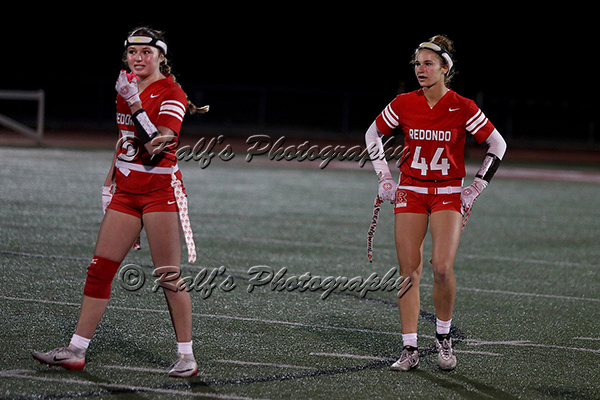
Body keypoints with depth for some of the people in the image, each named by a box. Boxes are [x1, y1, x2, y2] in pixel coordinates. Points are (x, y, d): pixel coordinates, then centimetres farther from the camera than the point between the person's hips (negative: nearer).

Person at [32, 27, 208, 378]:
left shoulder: (171, 94, -11)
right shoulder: (127, 89, 11)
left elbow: (158, 145, -25)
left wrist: (135, 104, -29)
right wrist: (110, 180, 22)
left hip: (160, 190, -7)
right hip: (126, 190, 7)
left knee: (169, 276, -5)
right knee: (100, 269, 3)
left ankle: (186, 355, 4)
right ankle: (76, 351, 6)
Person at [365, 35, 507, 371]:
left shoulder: (463, 108, -8)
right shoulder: (403, 105, -2)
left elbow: (498, 145, 1)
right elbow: (373, 134, 14)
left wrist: (476, 189, -1)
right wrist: (384, 177, 7)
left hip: (448, 194, -2)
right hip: (410, 192, 2)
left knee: (443, 267, -18)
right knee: (410, 271, -4)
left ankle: (444, 336, 5)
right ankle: (410, 350, 1)